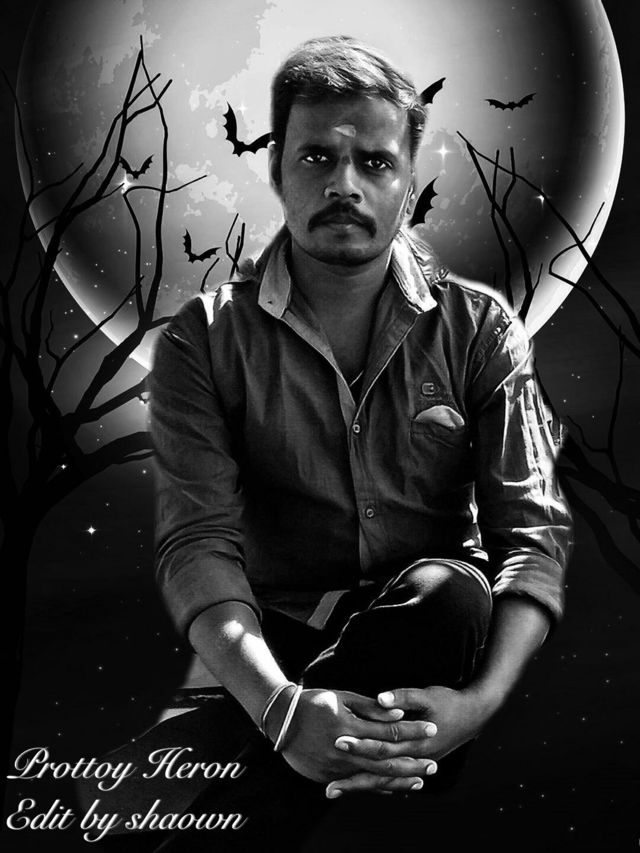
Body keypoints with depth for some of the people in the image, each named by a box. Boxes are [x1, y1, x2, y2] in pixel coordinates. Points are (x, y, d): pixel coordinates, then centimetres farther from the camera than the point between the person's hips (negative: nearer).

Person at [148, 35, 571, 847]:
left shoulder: (479, 330, 2)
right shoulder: (205, 340, -1)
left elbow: (533, 533, -7)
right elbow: (198, 542, -13)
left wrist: (481, 698, -27)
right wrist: (280, 707, -32)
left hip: (438, 635, 2)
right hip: (275, 645, -1)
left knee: (449, 592, -33)